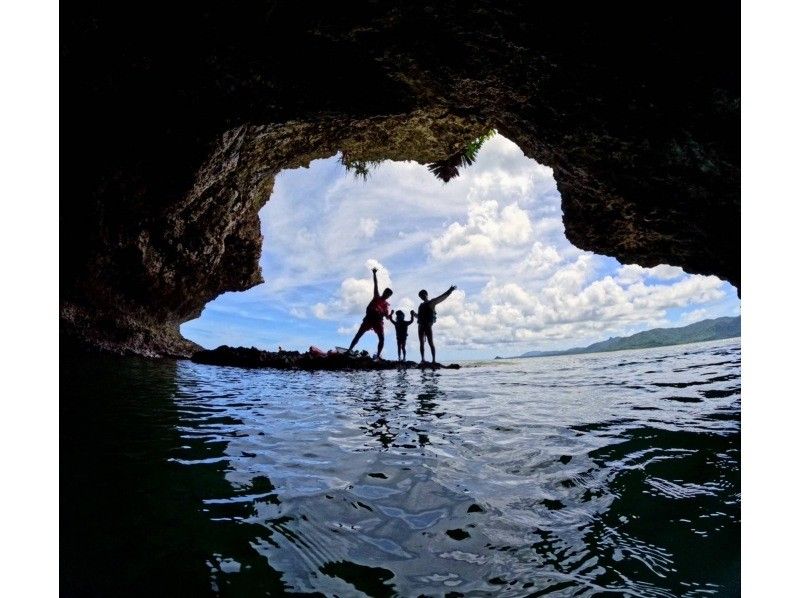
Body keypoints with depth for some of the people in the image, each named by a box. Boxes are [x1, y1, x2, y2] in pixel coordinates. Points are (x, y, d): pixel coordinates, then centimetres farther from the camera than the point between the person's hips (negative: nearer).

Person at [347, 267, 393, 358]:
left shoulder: (386, 304, 13)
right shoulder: (376, 297, 9)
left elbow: (387, 316, 7)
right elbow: (375, 285, 0)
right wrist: (374, 274, -8)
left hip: (378, 321, 2)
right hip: (369, 318, -2)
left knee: (381, 338, -11)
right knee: (358, 335, -5)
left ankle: (378, 355, -6)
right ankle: (349, 350, -5)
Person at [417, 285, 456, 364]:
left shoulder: (431, 303, 4)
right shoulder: (421, 305, 22)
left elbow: (442, 297, -2)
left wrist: (450, 291, -9)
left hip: (428, 325, -6)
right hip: (420, 326, 6)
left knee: (431, 343, -9)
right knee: (421, 343, 4)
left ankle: (434, 360, -10)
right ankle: (423, 359, 7)